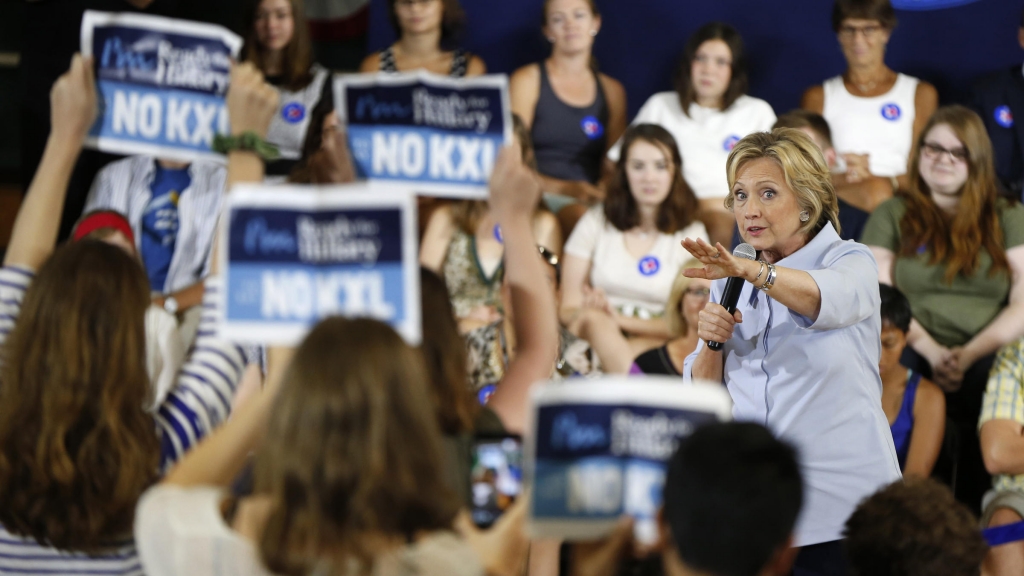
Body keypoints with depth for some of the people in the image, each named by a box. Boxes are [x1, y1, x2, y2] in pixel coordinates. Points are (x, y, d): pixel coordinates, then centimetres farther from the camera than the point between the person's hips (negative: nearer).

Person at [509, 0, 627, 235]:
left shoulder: (612, 90, 21)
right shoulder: (527, 81, 9)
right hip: (541, 195, -3)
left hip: (592, 199, 3)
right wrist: (564, 188, -16)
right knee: (581, 215, -39)